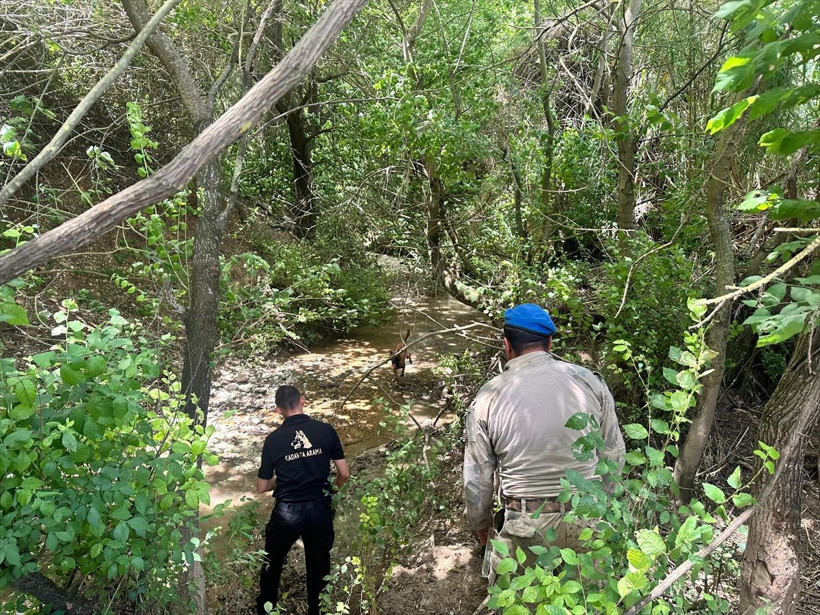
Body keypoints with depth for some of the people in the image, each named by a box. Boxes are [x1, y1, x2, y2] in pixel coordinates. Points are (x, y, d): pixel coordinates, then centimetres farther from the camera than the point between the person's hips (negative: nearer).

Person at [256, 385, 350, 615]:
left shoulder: (273, 439, -8)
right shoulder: (326, 430, -8)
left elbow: (262, 487, -1)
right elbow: (344, 474, -4)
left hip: (287, 512, 0)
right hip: (320, 509, 1)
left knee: (272, 564, 23)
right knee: (319, 566, 20)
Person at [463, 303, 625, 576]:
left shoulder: (488, 397, -9)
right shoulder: (590, 381, -5)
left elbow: (477, 477, -2)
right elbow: (614, 453, 5)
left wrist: (480, 522, 16)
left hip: (527, 525, -2)